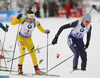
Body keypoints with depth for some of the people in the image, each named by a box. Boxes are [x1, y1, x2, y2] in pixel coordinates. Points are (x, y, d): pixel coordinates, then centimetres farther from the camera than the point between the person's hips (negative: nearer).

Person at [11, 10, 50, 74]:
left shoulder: (35, 22, -18)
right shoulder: (23, 19, -25)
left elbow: (42, 29, -10)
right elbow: (13, 23, -24)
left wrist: (46, 31, -31)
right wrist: (17, 18, -41)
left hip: (28, 39, 3)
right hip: (21, 37, -3)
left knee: (33, 53, 2)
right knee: (23, 51, -21)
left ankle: (36, 69, 17)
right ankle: (20, 68, -7)